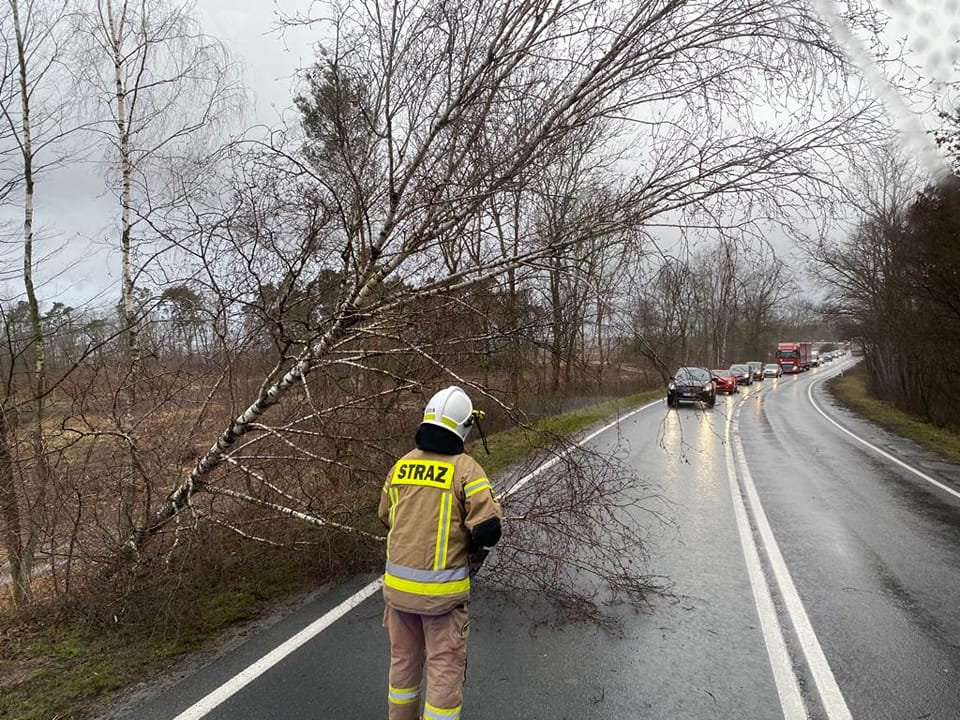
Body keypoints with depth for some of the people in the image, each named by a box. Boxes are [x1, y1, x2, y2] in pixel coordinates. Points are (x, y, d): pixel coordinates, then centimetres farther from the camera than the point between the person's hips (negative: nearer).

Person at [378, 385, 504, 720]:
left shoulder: (401, 465, 1)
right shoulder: (465, 468, -15)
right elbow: (488, 529, -19)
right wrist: (474, 545, 2)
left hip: (397, 584, 5)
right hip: (441, 590, -5)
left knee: (404, 660, 22)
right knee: (445, 667, 9)